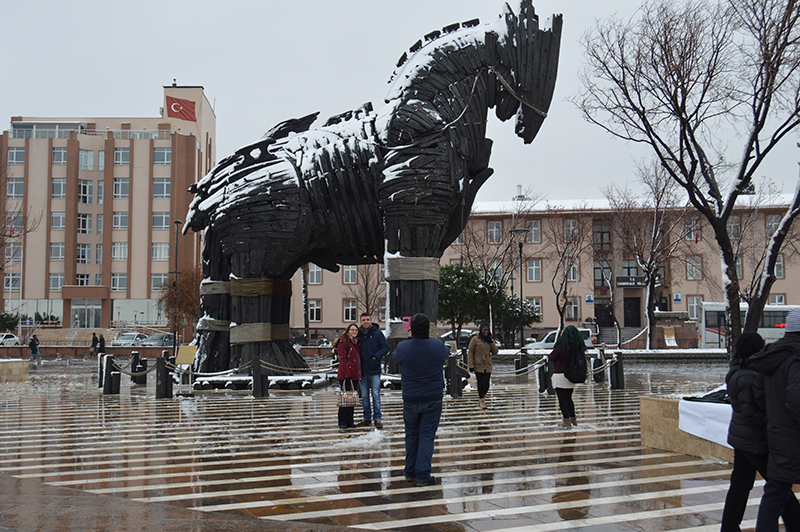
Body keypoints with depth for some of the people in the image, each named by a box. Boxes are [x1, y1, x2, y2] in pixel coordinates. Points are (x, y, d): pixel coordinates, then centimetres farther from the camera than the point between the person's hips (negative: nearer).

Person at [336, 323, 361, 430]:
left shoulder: (356, 342, 18)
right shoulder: (343, 342, -6)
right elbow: (342, 359, -13)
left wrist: (360, 374, 16)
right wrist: (346, 373, -19)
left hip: (355, 376, 8)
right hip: (345, 375, -8)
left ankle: (349, 421, 17)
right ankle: (342, 422, 1)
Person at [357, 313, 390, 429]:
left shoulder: (377, 333, -1)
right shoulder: (358, 334, 9)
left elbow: (386, 347, -1)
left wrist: (376, 356, -14)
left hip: (374, 369, -4)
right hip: (362, 370, 4)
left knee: (375, 394, -4)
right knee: (364, 395, 9)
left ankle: (377, 418, 2)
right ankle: (367, 418, 17)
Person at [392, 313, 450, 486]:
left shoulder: (403, 347, -11)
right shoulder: (438, 346, -11)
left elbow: (395, 357, 13)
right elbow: (447, 353, 14)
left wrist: (410, 339, 26)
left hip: (410, 399, 1)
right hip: (433, 399, -1)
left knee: (411, 435, 14)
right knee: (427, 436, 3)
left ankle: (410, 472, 22)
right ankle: (423, 475, 3)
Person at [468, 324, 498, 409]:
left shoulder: (490, 340, 12)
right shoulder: (475, 339, -3)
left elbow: (495, 352, 9)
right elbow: (470, 352, -4)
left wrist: (491, 342, -4)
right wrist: (470, 365, -10)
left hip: (487, 366, 3)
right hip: (478, 366, -3)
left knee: (486, 384, -2)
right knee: (480, 384, 0)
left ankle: (482, 398, 20)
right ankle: (481, 400, 13)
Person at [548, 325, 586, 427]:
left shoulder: (562, 346, -18)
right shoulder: (577, 347, 1)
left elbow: (551, 357, -13)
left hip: (560, 375, -7)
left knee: (562, 399, -1)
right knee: (568, 398, 19)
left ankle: (567, 420, -3)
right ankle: (573, 419, 22)